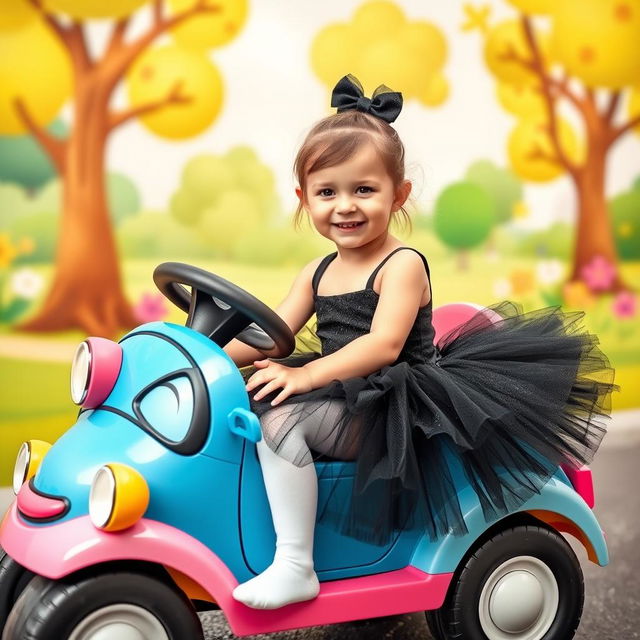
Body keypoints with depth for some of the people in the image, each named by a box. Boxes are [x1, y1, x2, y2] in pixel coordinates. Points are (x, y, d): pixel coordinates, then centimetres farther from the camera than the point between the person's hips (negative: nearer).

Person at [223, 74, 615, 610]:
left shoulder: (402, 265, -11)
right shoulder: (318, 273, 14)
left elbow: (383, 345, -23)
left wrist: (306, 375, -27)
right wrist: (215, 352, -6)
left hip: (395, 414, -9)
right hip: (348, 404, 9)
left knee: (281, 417, -25)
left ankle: (295, 567, -20)